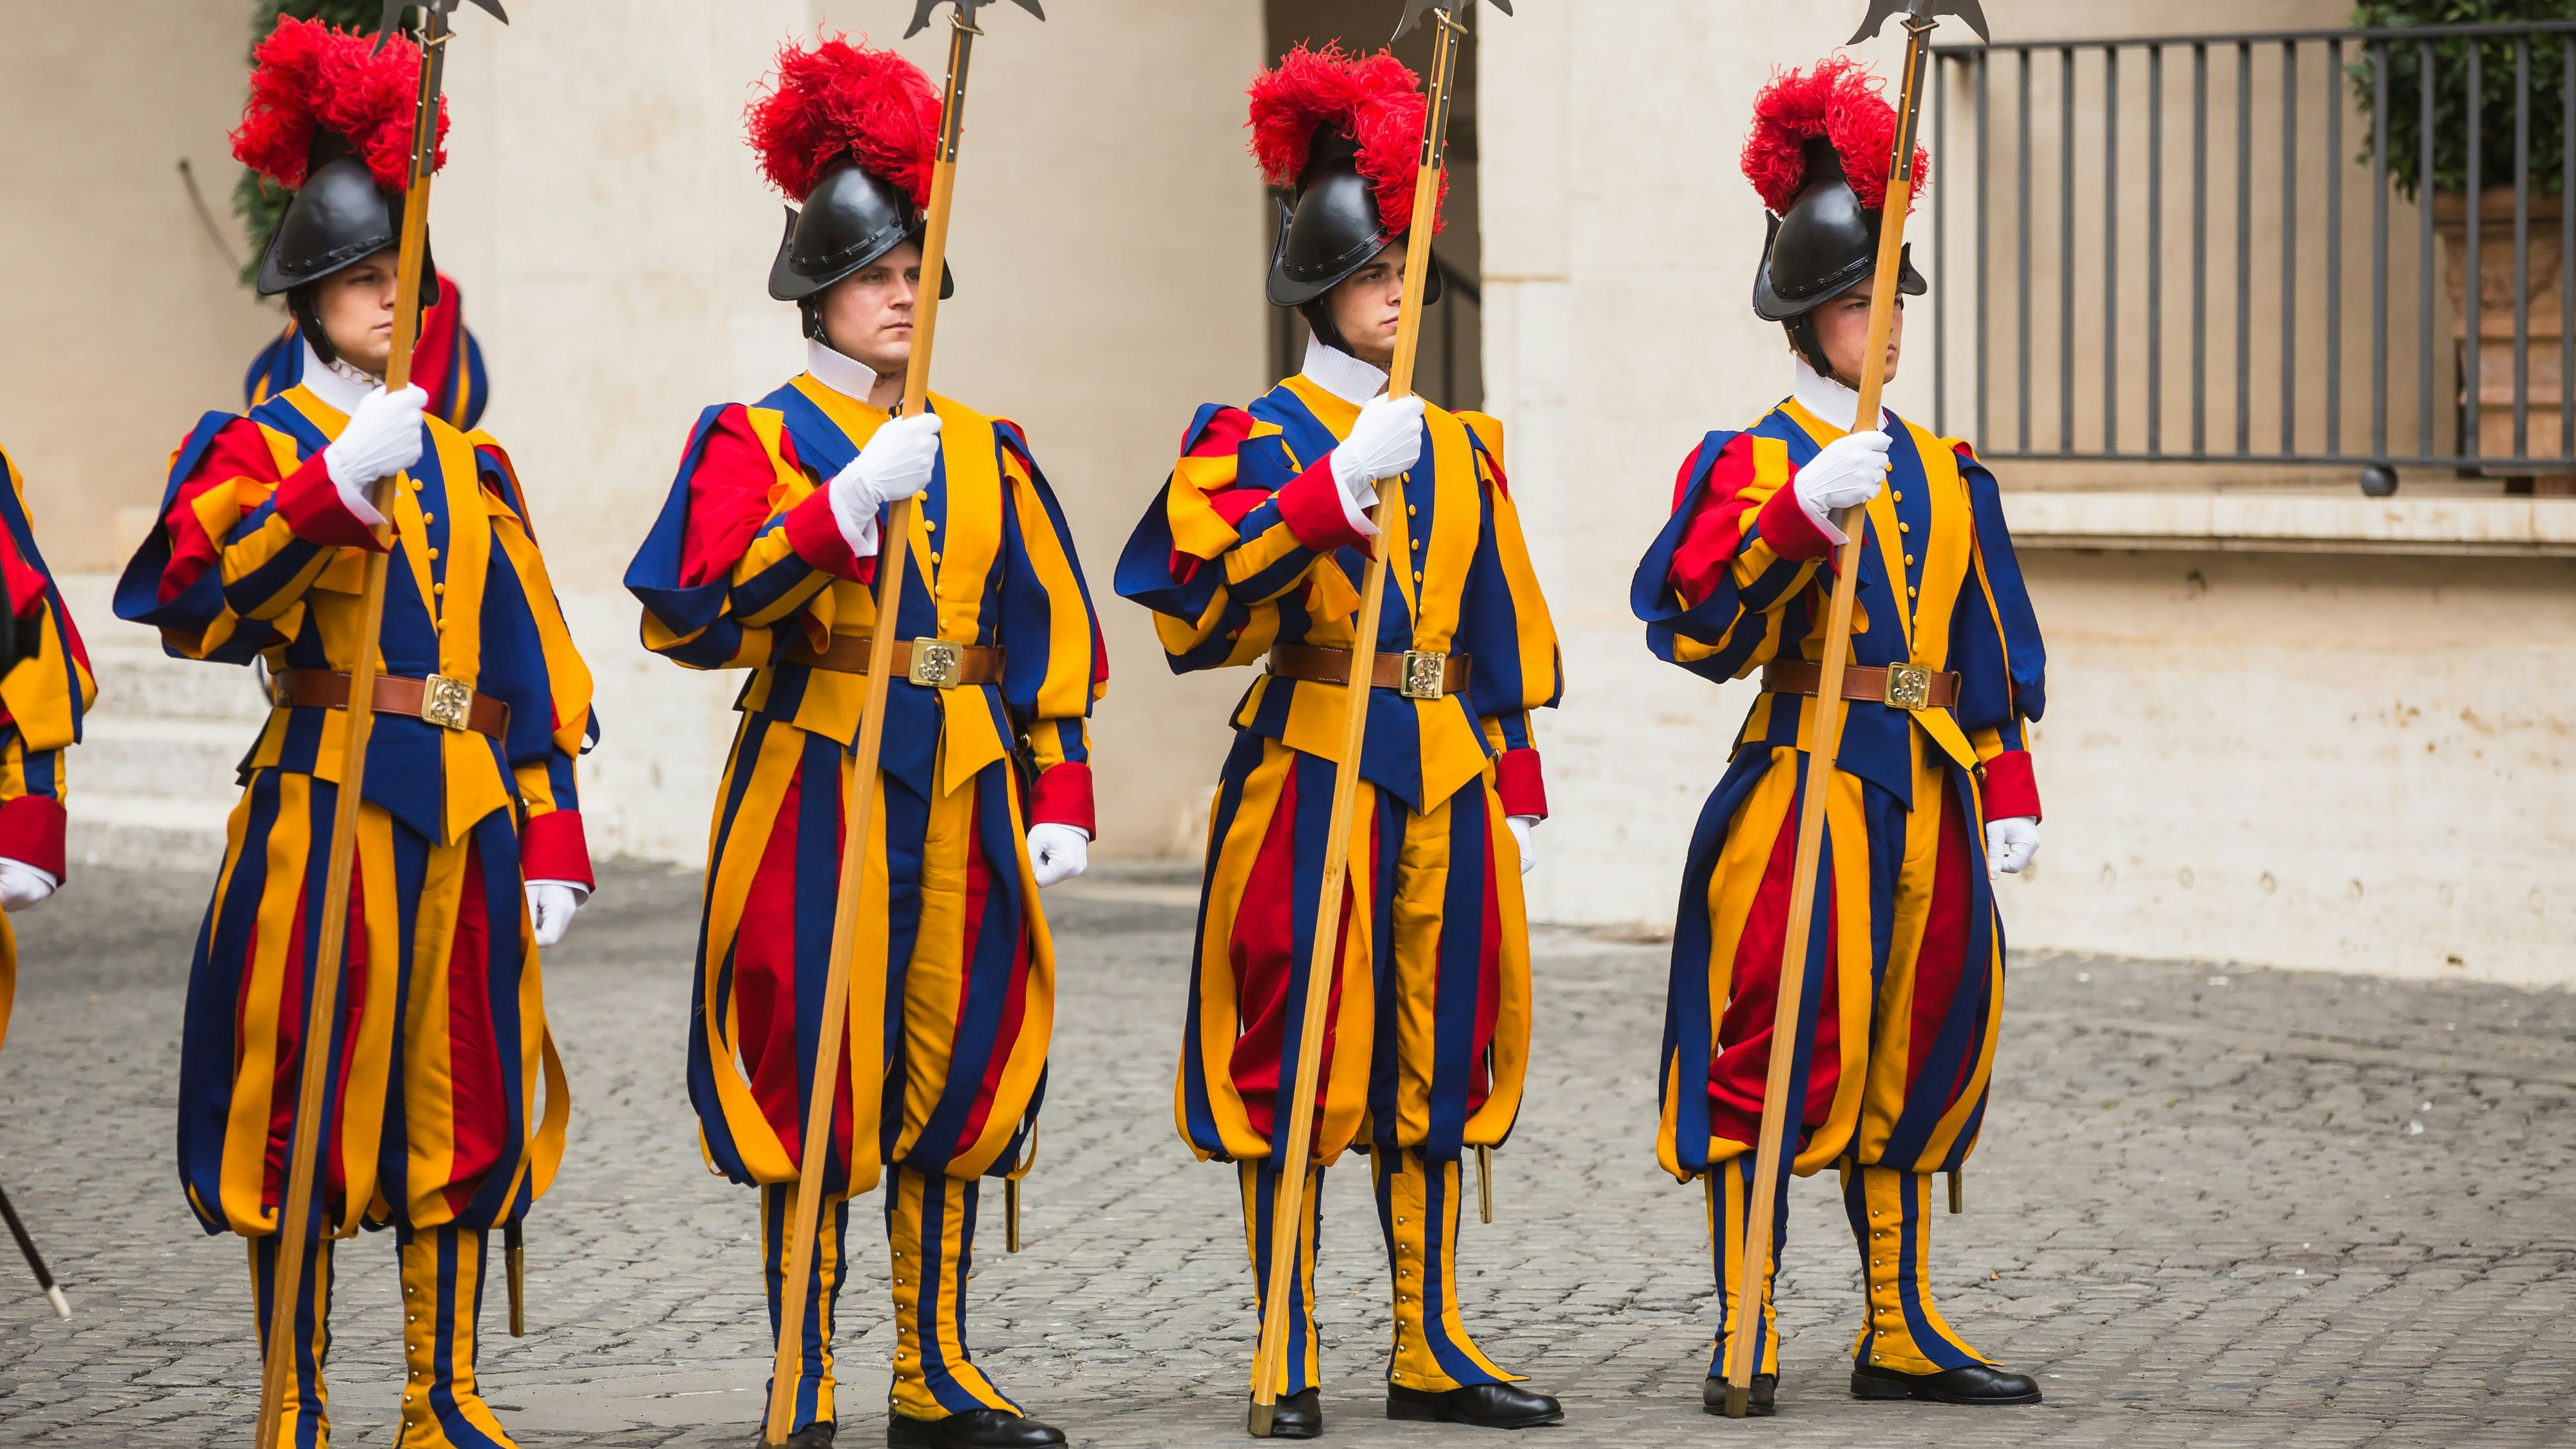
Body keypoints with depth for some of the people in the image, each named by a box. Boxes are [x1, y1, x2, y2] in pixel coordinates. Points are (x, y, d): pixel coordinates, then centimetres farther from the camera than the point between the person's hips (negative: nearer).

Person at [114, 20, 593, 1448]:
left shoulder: (469, 460, 16)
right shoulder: (257, 446, 1)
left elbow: (533, 660, 14)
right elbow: (194, 604, -18)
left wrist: (551, 839, 7)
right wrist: (336, 486, -26)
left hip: (467, 819, 5)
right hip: (326, 809, -5)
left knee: (458, 1107, 7)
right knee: (306, 1106, -2)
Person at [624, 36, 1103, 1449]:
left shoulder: (982, 450, 14)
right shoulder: (752, 437, 0)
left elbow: (1050, 631, 13)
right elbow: (697, 604, -15)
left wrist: (1057, 798, 5)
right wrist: (851, 501, -23)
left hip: (963, 793, 5)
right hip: (820, 788, -5)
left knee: (954, 1075, 7)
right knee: (814, 1085, -4)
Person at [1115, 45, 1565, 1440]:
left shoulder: (1460, 446, 14)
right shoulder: (1254, 437, -3)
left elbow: (1506, 624, 17)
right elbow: (1206, 603, -19)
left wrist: (1516, 784, 12)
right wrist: (1337, 489, -27)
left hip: (1442, 780, 5)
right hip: (1313, 774, -5)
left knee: (1433, 1061, 9)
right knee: (1296, 1064, -3)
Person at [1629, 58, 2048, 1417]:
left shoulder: (1942, 471, 15)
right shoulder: (1748, 462, -3)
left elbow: (1991, 642, 17)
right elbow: (1699, 623, -17)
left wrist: (2007, 790, 11)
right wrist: (1807, 508, -27)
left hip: (1924, 792, 6)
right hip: (1804, 780, -6)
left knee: (1911, 1053, 10)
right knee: (1771, 1057, -7)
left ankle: (1901, 1335, 18)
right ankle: (1745, 1338, -2)